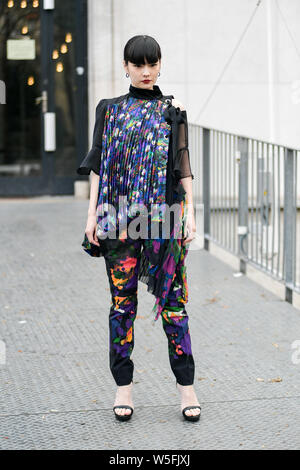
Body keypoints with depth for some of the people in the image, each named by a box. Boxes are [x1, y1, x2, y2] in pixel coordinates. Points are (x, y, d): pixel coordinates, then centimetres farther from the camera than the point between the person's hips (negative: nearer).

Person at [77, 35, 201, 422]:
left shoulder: (172, 111, 9)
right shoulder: (109, 110, 11)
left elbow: (183, 166, 6)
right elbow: (98, 164, 8)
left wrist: (190, 212, -3)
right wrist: (93, 213, 1)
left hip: (164, 215, -1)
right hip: (119, 216, 1)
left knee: (172, 298, -2)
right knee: (122, 300, 3)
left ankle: (186, 386, 5)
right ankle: (123, 387, 12)